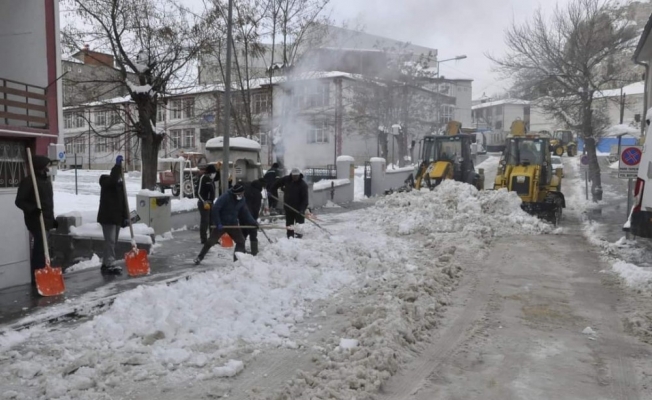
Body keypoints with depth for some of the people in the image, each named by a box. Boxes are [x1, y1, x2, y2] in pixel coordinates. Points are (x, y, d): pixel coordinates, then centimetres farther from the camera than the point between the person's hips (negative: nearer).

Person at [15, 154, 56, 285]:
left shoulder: (46, 180, 15)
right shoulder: (28, 181, -11)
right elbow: (19, 201, -13)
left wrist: (52, 218, 21)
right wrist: (32, 209, -28)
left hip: (46, 220, 8)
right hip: (35, 220, -8)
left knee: (42, 248, 13)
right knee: (39, 248, -10)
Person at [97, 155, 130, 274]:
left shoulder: (121, 184, 14)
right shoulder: (105, 180, -5)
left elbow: (124, 202, 14)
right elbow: (113, 179, -32)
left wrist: (126, 217, 7)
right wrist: (118, 165, -31)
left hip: (117, 217, 7)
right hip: (107, 217, -7)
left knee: (113, 242, 10)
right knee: (110, 241, -12)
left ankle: (106, 264, 19)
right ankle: (111, 264, -13)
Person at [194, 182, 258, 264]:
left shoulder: (242, 200, -2)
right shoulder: (225, 197, -21)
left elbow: (245, 213, 7)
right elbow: (215, 209, -21)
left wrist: (254, 222, -1)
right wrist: (218, 223, -23)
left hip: (233, 224, 5)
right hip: (221, 224, -5)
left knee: (241, 241, 0)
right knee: (211, 241, -1)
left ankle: (238, 259, 11)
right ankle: (199, 258, 15)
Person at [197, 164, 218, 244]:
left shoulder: (211, 178, 9)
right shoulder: (203, 178, -15)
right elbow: (199, 192, -19)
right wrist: (205, 202, -27)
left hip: (210, 202, 9)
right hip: (203, 203, -9)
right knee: (204, 221, -7)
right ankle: (203, 239, -1)